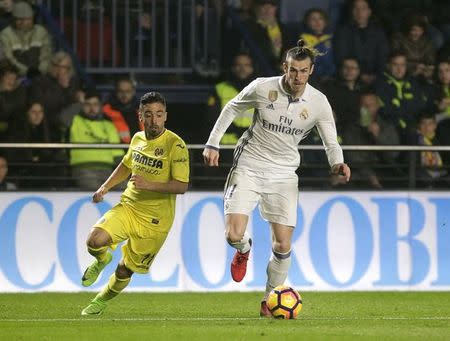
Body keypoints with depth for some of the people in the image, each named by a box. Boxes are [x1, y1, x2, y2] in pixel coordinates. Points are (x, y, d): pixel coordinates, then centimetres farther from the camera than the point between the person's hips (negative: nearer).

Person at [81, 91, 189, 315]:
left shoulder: (175, 144, -14)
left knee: (125, 270, 5)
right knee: (95, 240, -23)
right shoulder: (138, 138, 6)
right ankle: (102, 260, 13)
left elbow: (181, 186, -19)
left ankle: (101, 302, 34)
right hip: (128, 207, 4)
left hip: (155, 220, -4)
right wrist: (105, 187, 17)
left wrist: (149, 185, -30)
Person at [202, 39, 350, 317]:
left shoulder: (319, 103, -9)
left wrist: (338, 163, -26)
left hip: (283, 174, 1)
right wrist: (213, 143, 1)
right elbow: (231, 109, 6)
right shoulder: (262, 88, -12)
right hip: (249, 168, -1)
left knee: (283, 245, -5)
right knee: (234, 235, -15)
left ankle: (270, 300, 17)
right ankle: (244, 250, 24)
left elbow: (331, 142, -4)